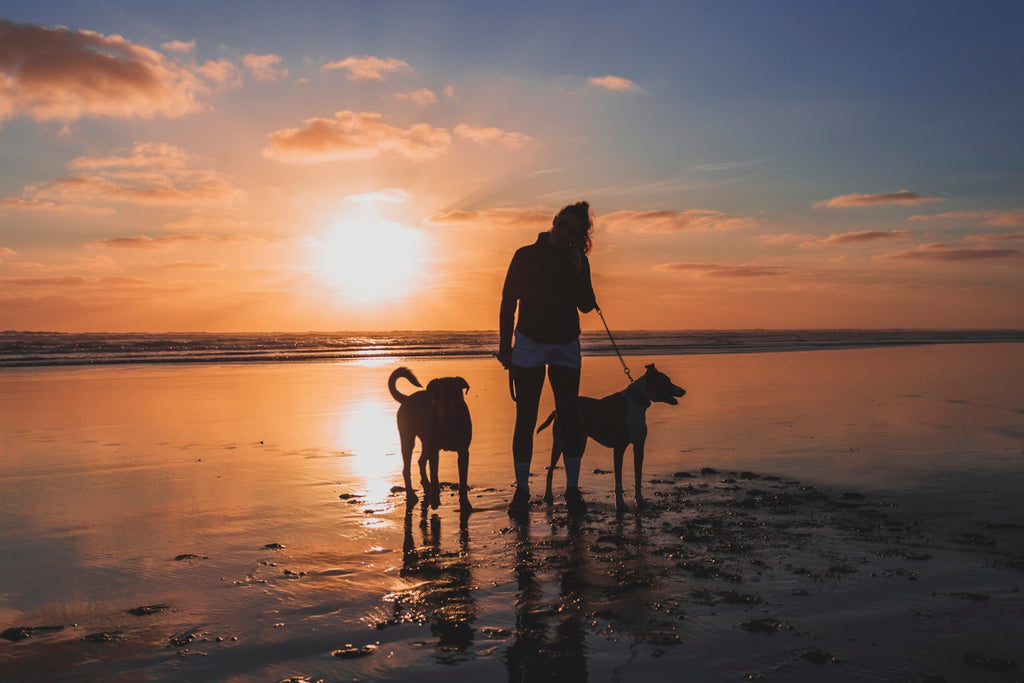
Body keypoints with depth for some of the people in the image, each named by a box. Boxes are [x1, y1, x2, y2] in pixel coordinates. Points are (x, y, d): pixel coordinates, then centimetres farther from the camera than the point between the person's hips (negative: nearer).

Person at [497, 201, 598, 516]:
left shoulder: (578, 261, 1)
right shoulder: (525, 256, -3)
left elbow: (586, 306, -6)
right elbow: (508, 302, -2)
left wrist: (578, 271, -19)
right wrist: (505, 347, -5)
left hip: (565, 348, 2)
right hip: (528, 345, -1)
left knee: (570, 419, -1)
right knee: (525, 419, 0)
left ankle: (572, 490, 7)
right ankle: (521, 490, 7)